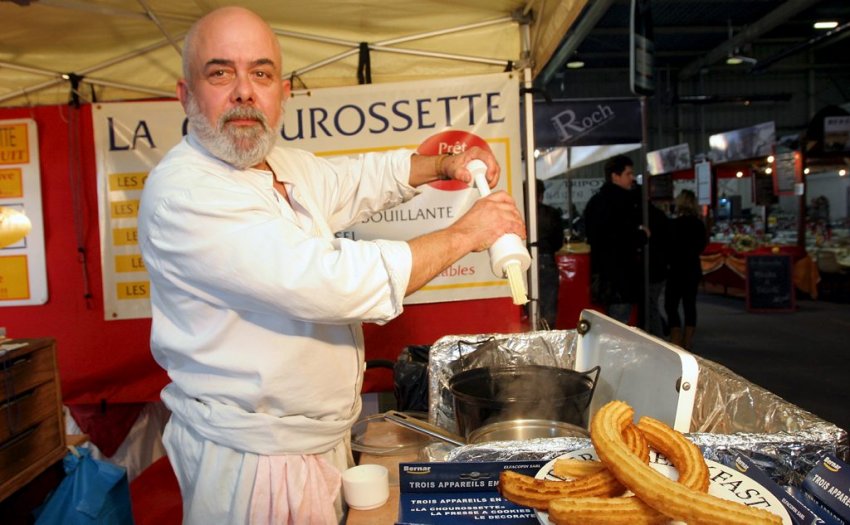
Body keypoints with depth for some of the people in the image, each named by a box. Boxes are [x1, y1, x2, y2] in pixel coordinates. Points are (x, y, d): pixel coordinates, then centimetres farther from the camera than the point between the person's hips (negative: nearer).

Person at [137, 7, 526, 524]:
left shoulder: (284, 162, 3)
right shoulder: (183, 193, -24)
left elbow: (359, 179, 21)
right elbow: (328, 282, -32)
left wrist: (443, 166, 2)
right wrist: (464, 234, -22)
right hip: (252, 462, -8)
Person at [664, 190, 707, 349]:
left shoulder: (675, 224, -15)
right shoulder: (699, 224, 6)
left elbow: (671, 247, -12)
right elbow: (701, 245, 13)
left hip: (677, 269, -7)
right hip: (694, 269, 7)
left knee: (671, 305, -2)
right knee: (689, 304, 11)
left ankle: (676, 340, -9)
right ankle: (687, 341, 16)